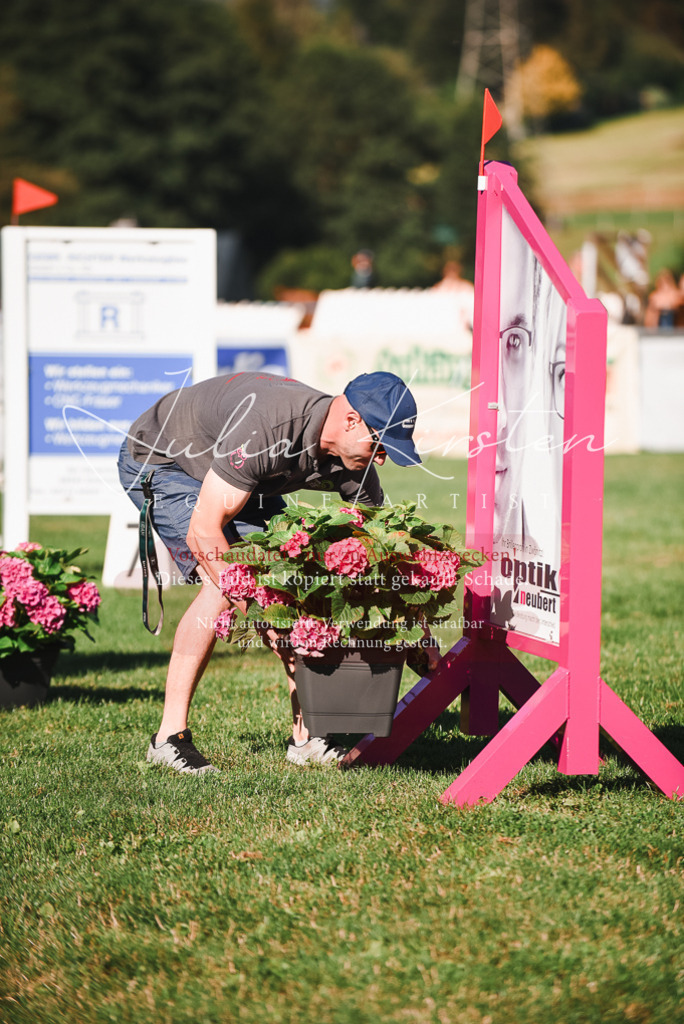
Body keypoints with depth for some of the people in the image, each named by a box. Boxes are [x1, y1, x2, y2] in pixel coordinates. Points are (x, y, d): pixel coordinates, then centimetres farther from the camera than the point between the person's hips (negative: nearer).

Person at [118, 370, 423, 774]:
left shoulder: (354, 467, -19)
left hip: (238, 474, 7)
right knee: (223, 584, -25)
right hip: (159, 461, -7)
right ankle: (170, 736, -18)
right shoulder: (267, 427, -41)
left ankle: (306, 736, 0)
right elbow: (203, 532, -39)